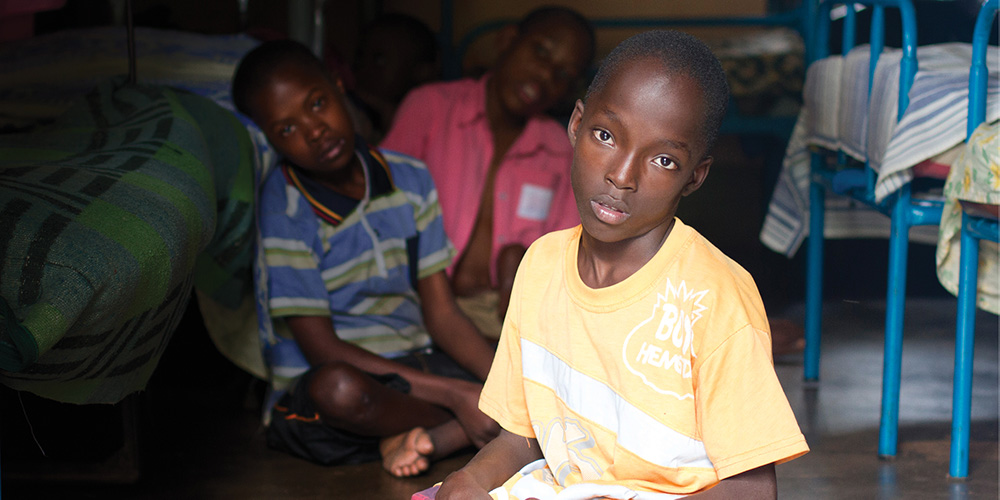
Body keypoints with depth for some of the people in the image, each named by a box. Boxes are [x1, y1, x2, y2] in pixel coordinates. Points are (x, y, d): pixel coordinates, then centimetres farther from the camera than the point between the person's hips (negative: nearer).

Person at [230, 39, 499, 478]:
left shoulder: (410, 178, 2)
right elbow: (322, 349, -17)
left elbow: (442, 314, 3)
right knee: (337, 386, -40)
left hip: (416, 368, 5)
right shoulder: (283, 211, -14)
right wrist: (454, 394, -22)